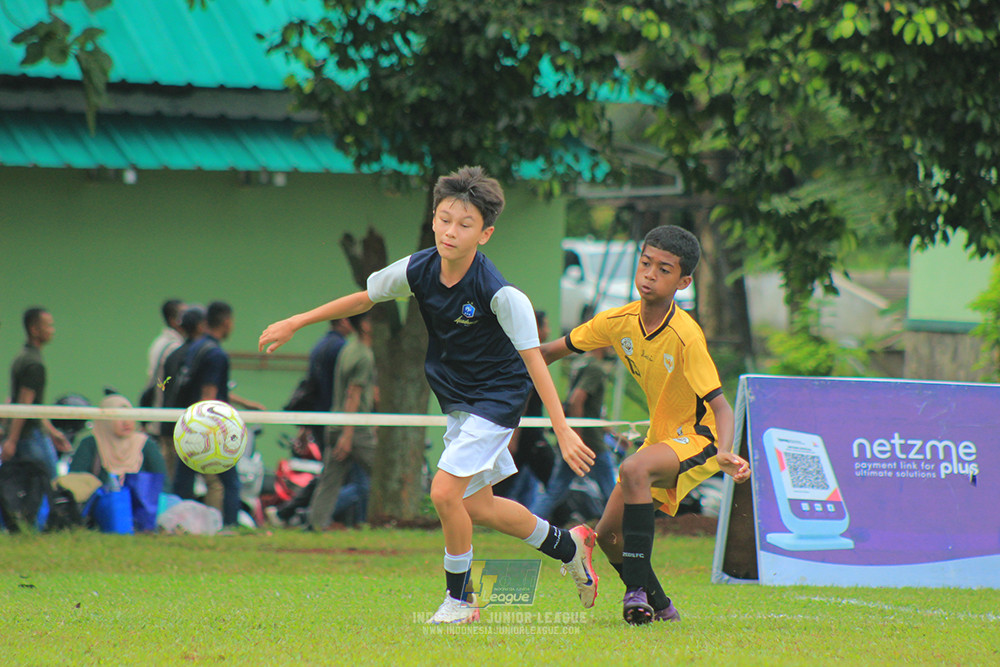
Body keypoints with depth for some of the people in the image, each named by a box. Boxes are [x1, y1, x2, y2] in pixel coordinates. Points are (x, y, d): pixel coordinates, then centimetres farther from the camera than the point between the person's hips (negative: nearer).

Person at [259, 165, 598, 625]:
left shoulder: (499, 294, -27)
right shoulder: (417, 270, -12)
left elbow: (533, 360, -24)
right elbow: (364, 298, 6)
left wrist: (563, 431, -26)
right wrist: (295, 324, 10)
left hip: (499, 395, -7)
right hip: (456, 397, 7)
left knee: (445, 491, -17)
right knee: (476, 505, 13)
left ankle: (459, 599, 2)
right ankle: (568, 545, 35)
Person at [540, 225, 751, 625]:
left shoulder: (686, 337, -25)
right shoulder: (618, 322, -7)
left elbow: (720, 405, -30)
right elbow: (555, 350, 9)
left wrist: (725, 454, -48)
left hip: (699, 440, -7)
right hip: (661, 438, 7)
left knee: (634, 470, -35)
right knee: (609, 534, 2)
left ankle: (638, 589, -32)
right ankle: (659, 606, 24)